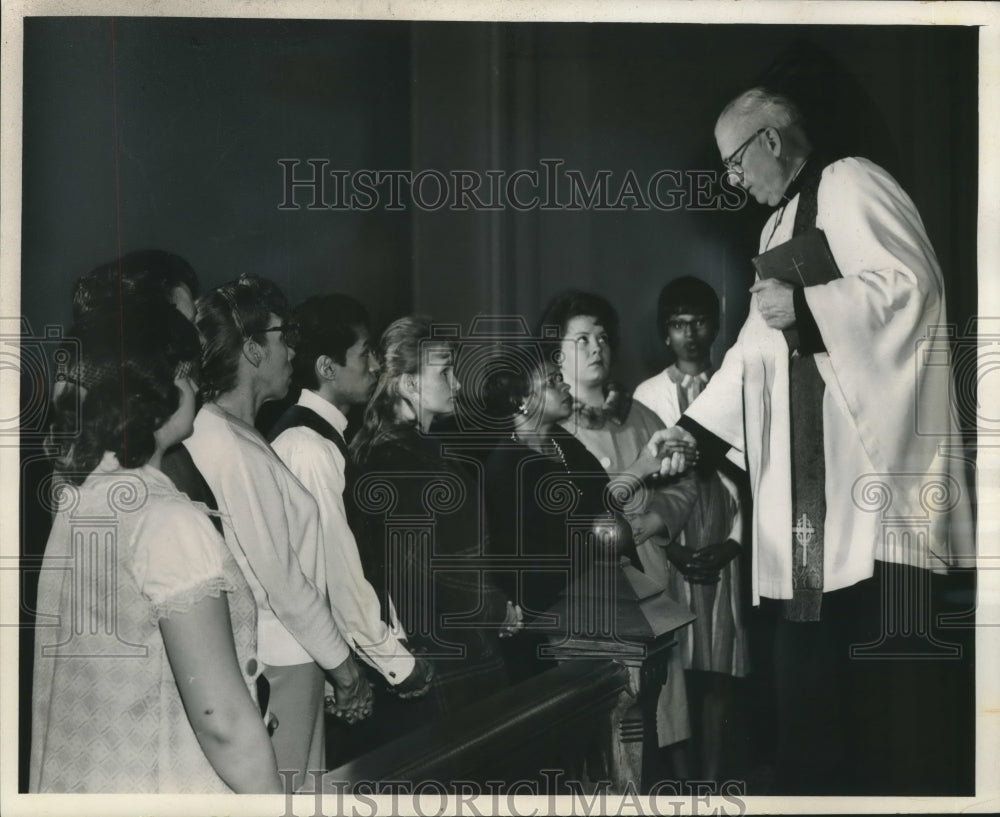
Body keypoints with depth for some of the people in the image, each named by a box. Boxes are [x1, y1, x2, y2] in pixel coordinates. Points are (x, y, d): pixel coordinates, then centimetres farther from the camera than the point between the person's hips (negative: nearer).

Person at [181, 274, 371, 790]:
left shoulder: (208, 432, 9)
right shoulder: (239, 450, -19)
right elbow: (281, 579, -17)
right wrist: (343, 667, -8)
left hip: (254, 657, 9)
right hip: (278, 666, -9)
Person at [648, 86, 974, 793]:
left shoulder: (850, 183, -1)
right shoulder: (781, 226, 25)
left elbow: (913, 282, -15)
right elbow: (756, 346, 28)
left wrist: (803, 304, -14)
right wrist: (695, 425, 23)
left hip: (874, 451, -9)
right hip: (809, 477, 9)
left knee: (881, 649, -9)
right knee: (808, 656, 7)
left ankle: (901, 785, -1)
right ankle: (818, 786, 12)